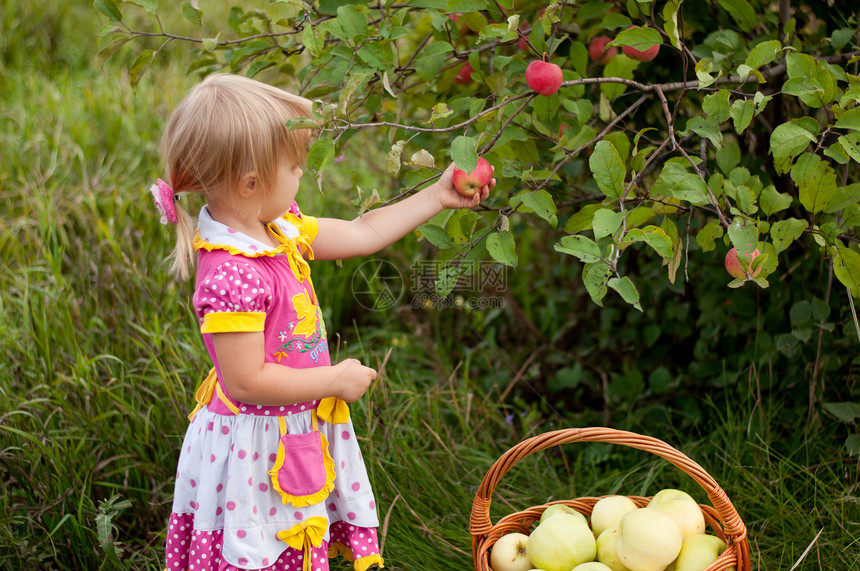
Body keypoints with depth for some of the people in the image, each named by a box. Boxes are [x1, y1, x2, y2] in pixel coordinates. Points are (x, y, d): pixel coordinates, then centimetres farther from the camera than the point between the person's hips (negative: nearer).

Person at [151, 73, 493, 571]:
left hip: (301, 434, 9)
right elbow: (246, 381, -28)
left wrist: (437, 196, 14)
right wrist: (337, 381, -17)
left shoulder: (279, 230, 0)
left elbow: (359, 234, 12)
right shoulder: (232, 275, -29)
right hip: (256, 453, -9)